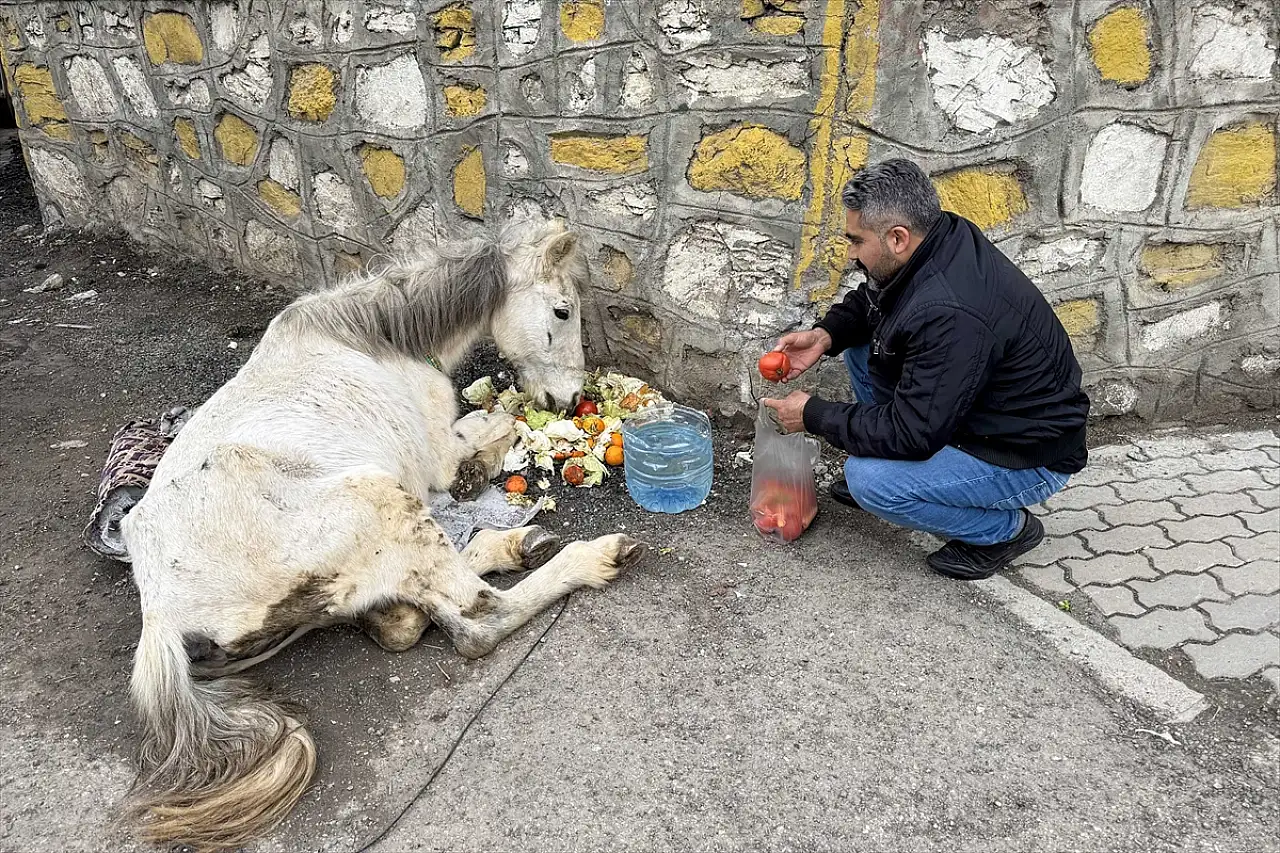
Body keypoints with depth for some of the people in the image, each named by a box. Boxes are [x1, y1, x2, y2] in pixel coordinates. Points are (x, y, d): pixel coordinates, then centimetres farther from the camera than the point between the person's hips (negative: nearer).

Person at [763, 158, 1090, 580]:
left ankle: (1005, 529, -1)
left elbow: (912, 433, -30)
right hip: (972, 409, 9)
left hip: (1030, 457, -9)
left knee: (868, 481, -25)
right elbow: (869, 301, 11)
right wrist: (825, 335, -8)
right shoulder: (941, 237, -8)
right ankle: (884, 472, 17)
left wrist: (814, 416, -19)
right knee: (860, 345, 4)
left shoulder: (950, 316, -36)